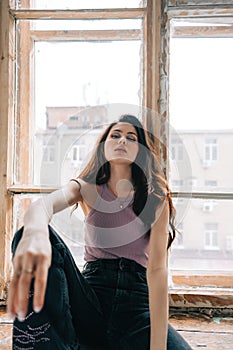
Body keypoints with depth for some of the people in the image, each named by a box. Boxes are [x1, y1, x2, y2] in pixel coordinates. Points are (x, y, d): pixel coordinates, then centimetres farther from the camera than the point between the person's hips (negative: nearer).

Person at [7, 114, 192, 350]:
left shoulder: (155, 197, 1)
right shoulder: (87, 189, 5)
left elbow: (157, 267, -11)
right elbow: (43, 204, -20)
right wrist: (35, 233, -46)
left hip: (138, 302, -1)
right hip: (91, 295, 1)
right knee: (30, 234, -24)